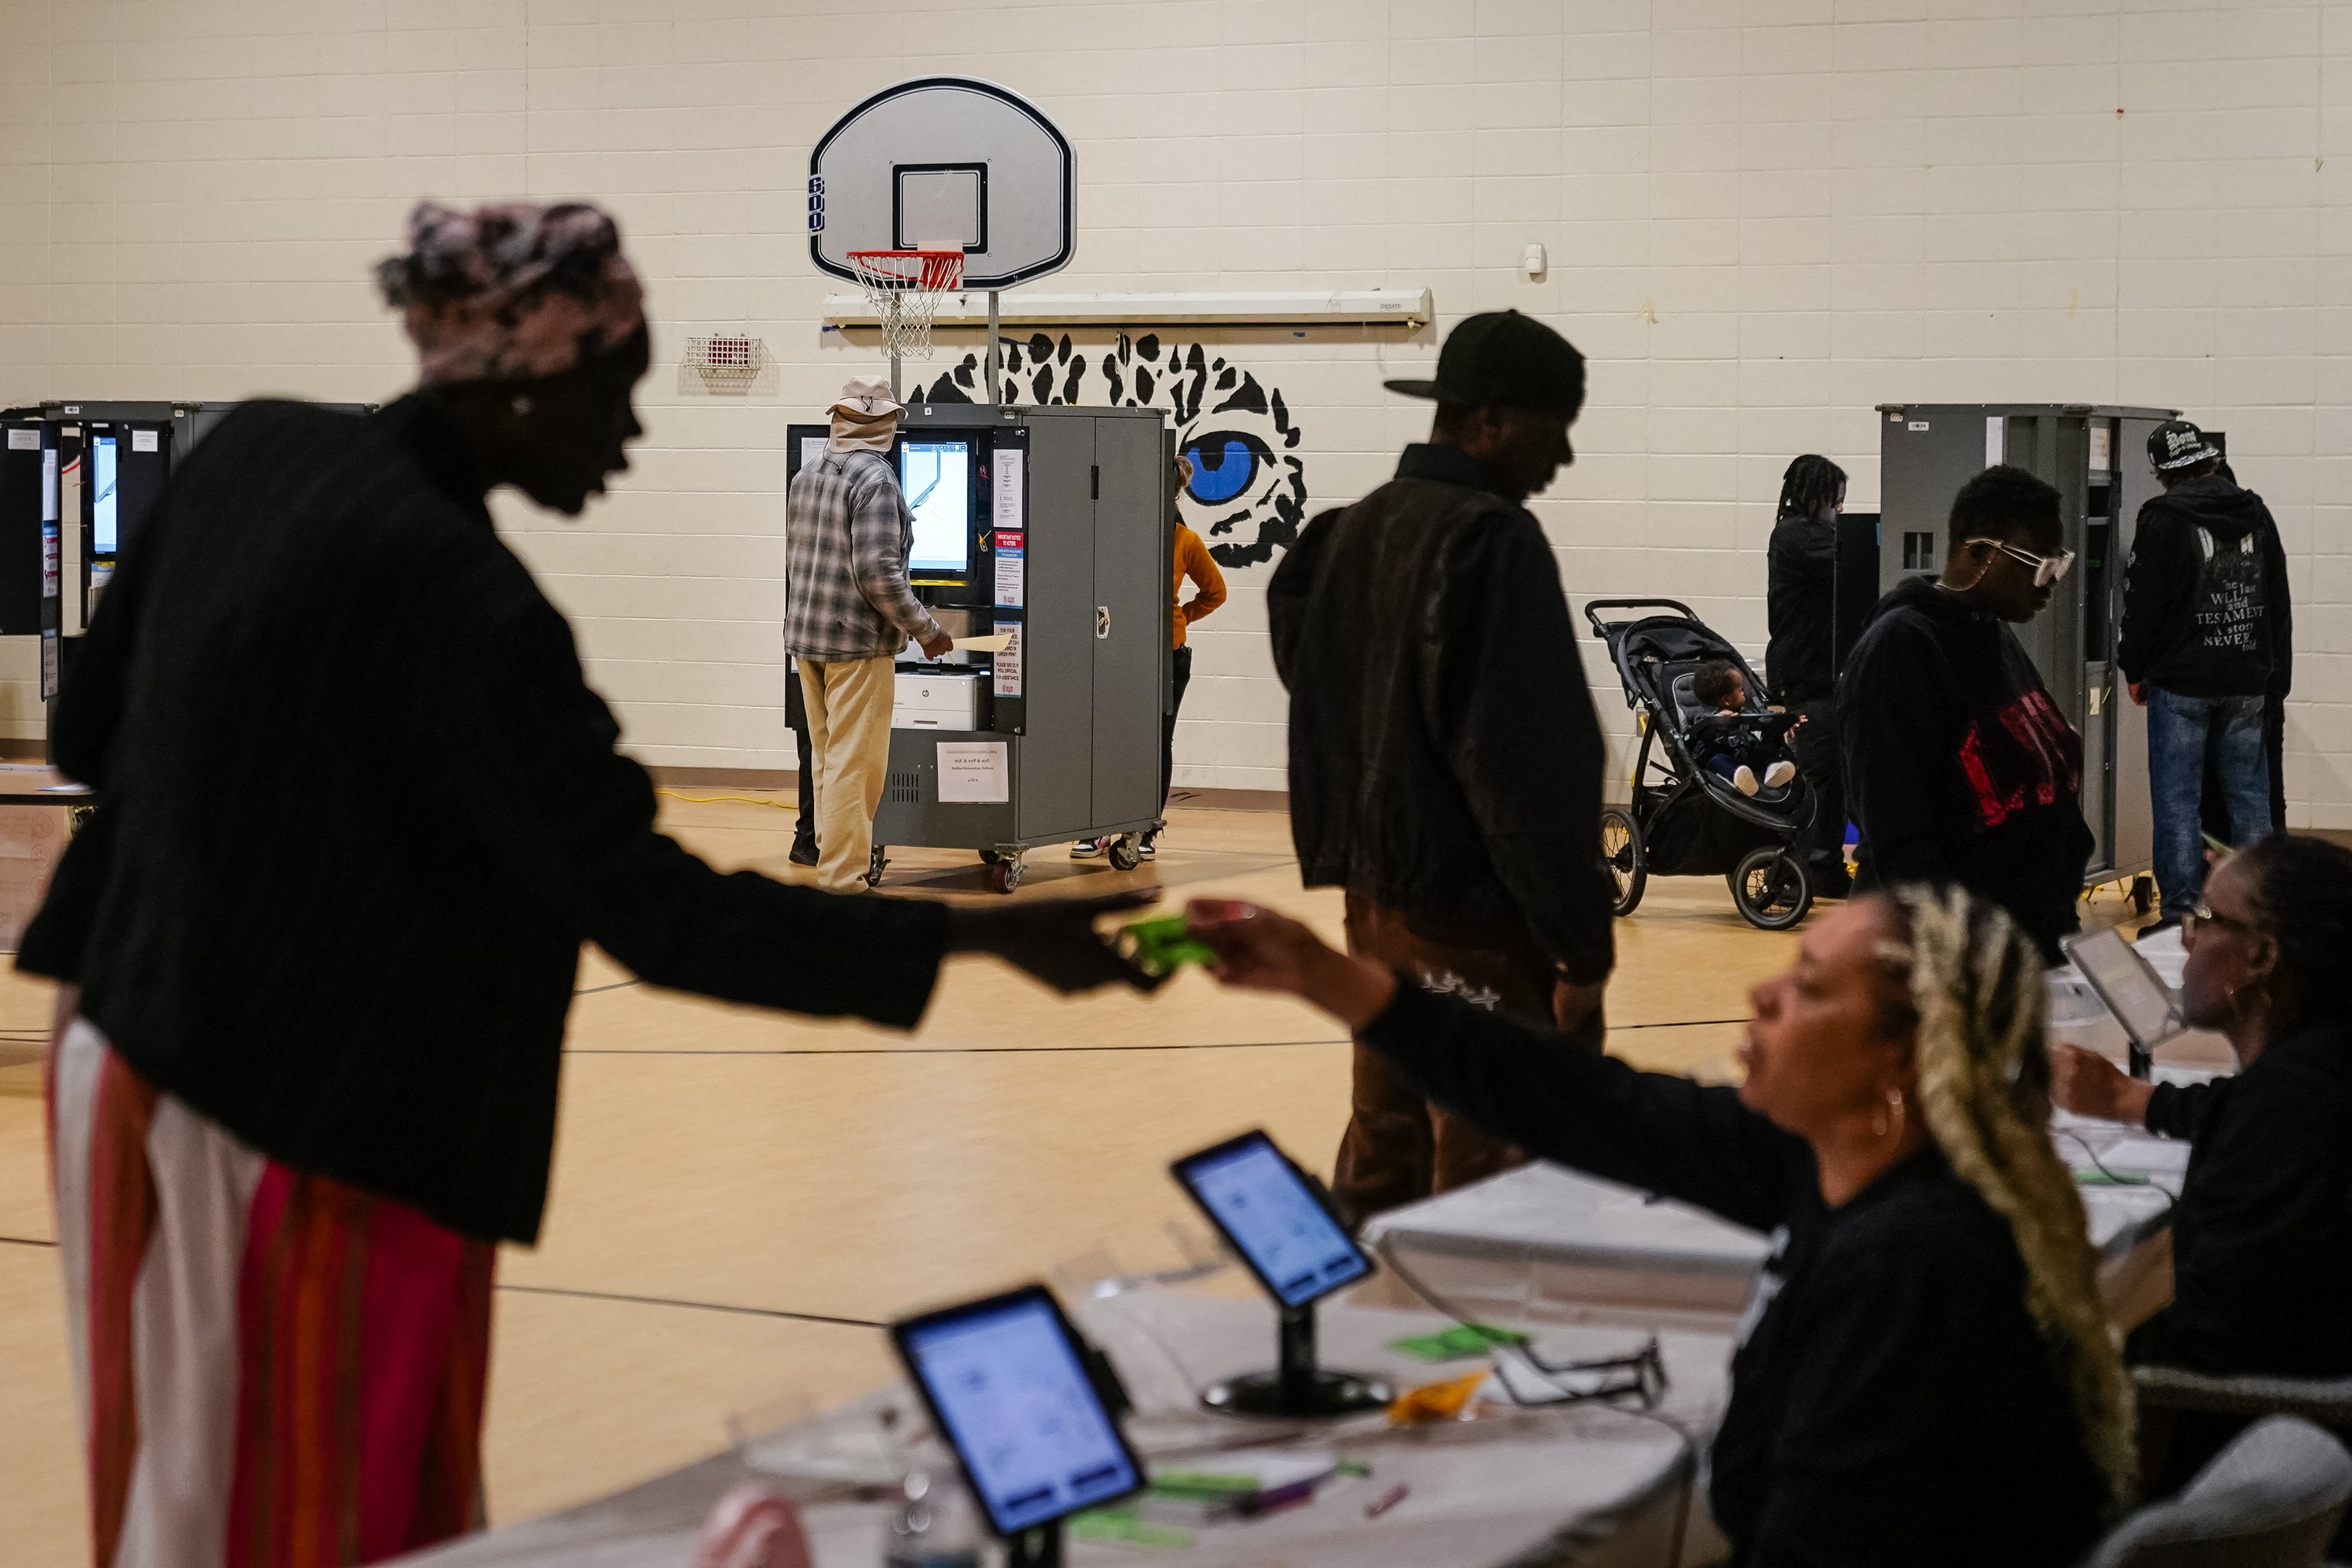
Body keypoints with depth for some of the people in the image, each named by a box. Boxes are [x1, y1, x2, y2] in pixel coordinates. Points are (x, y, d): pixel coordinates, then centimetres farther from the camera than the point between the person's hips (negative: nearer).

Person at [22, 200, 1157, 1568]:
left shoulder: (260, 451, 1)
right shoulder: (457, 597, -24)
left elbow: (87, 734, 12)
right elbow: (659, 917, -22)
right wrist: (981, 935, -20)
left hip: (135, 1043, 9)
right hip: (306, 1141, -9)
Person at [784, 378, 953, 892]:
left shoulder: (805, 477, 10)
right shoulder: (875, 481, -16)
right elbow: (877, 573, -22)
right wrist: (925, 630, -13)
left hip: (806, 638, 8)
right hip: (858, 643, -8)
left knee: (828, 761, 17)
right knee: (855, 765, -3)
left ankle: (833, 856, 24)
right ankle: (842, 878, -1)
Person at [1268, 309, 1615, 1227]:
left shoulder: (1350, 534, 12)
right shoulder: (1493, 542, -15)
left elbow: (1319, 704, 17)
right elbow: (1531, 764, -18)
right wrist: (1581, 944, -16)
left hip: (1374, 894, 9)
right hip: (1476, 917, -9)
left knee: (1383, 1152, 16)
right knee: (1487, 1178, -6)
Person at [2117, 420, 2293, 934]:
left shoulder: (2164, 518, -10)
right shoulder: (2256, 515, 9)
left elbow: (2143, 603, -9)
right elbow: (2279, 604, 14)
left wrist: (2134, 670, 3)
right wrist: (2275, 675, 18)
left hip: (2181, 683, -5)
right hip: (2247, 683, 5)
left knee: (2177, 800, -1)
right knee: (2249, 796, 11)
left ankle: (2180, 911, -3)